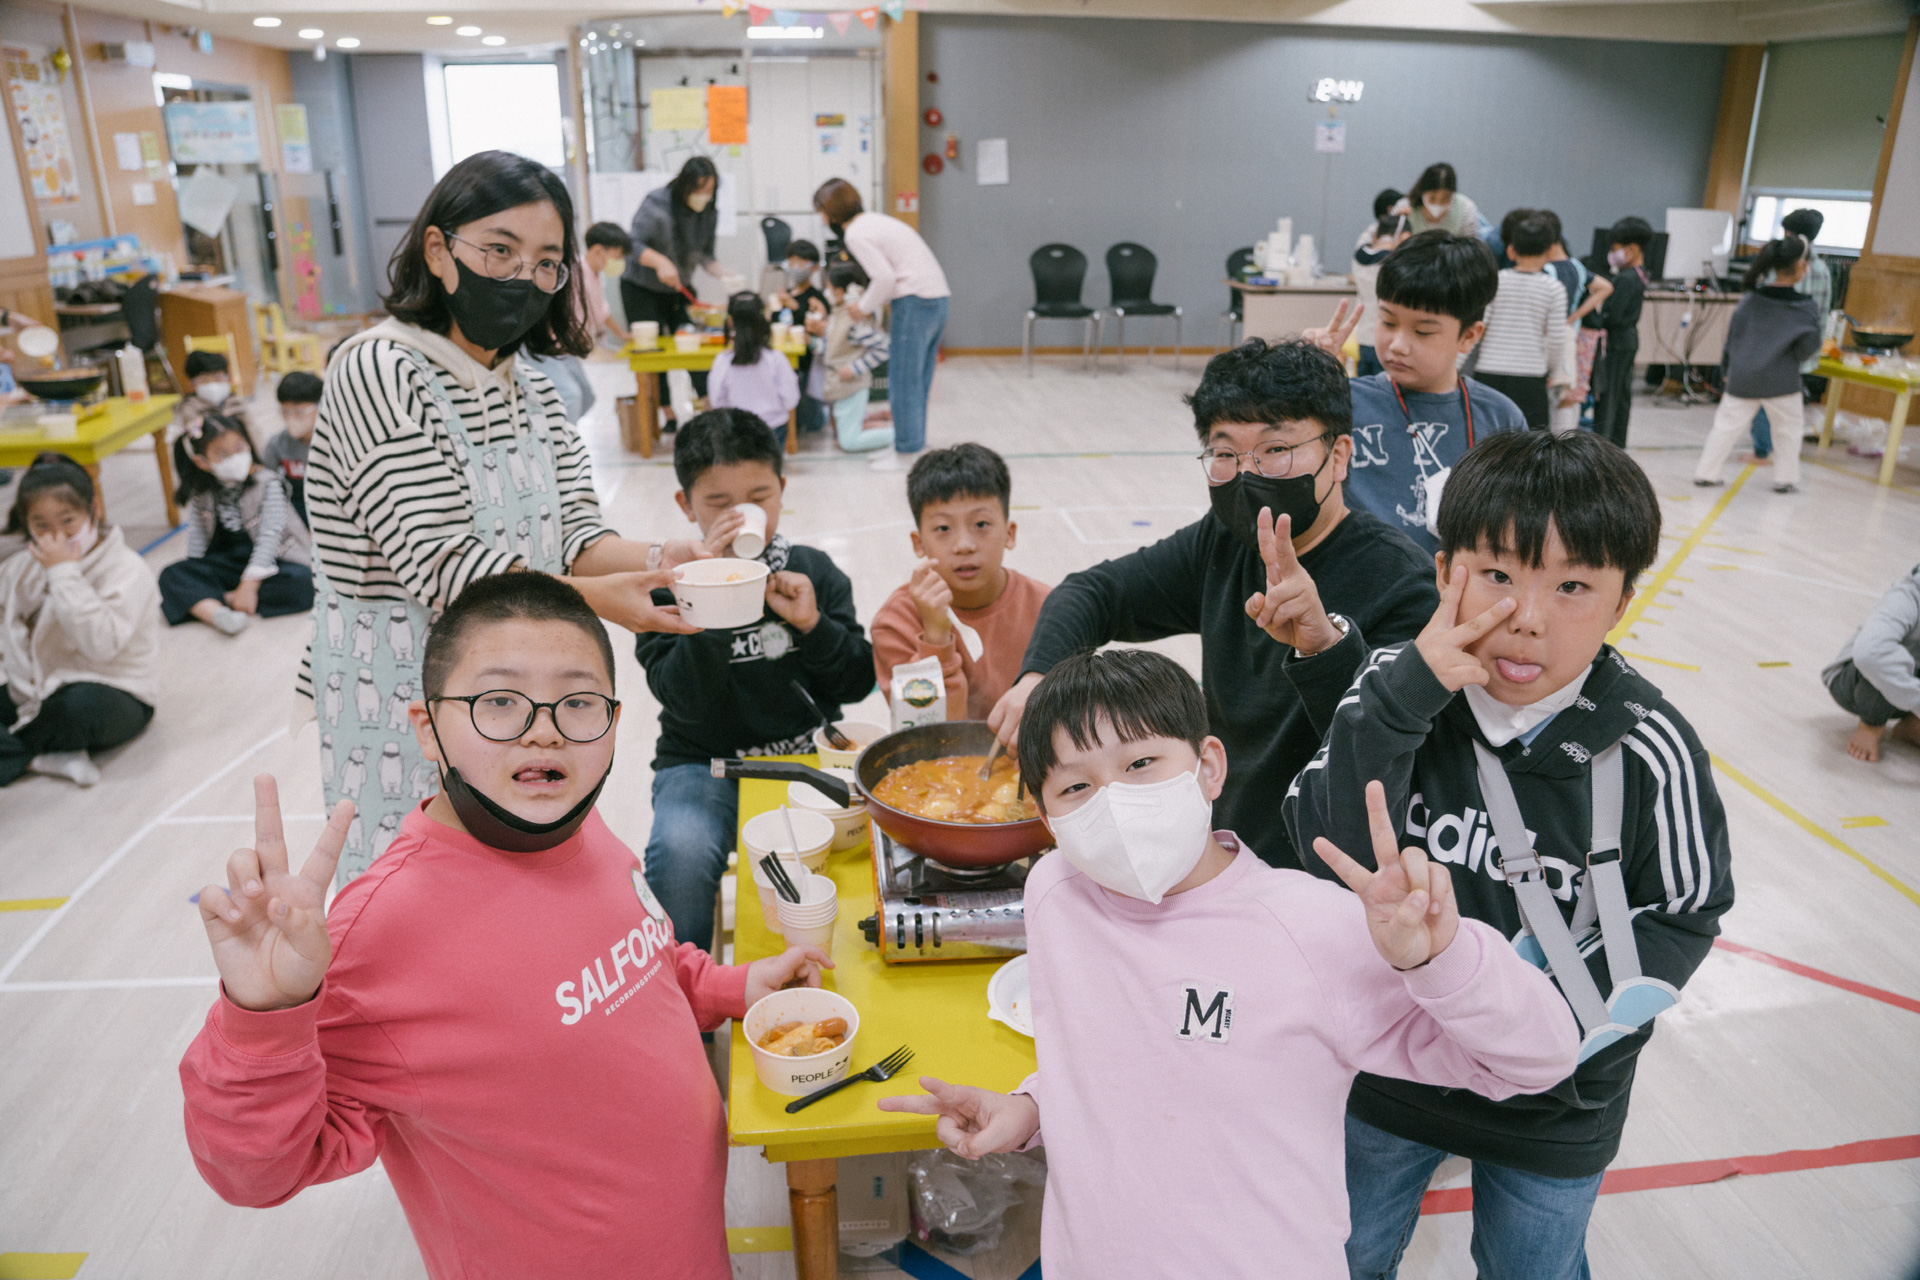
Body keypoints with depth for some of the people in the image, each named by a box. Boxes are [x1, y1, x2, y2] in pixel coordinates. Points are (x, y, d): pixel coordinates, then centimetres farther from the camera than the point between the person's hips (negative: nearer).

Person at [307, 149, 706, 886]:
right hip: (403, 693, -7)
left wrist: (653, 561, -18)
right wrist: (594, 596, -31)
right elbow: (437, 562, -23)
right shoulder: (378, 371, -16)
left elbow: (571, 533, 2)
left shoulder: (531, 384, 8)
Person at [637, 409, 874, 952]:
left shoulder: (814, 571, 6)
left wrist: (812, 623, -13)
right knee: (678, 854, -32)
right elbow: (687, 703, -15)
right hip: (704, 762, -2)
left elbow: (858, 683, 4)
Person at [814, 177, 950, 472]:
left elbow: (885, 278, -16)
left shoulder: (856, 234, -8)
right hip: (938, 297, 9)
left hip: (915, 302, -9)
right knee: (918, 380, 14)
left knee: (904, 381, -1)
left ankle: (906, 454, 4)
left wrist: (865, 308, -1)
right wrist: (872, 307, 21)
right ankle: (913, 443, 21)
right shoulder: (874, 221, 21)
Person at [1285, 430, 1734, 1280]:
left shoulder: (1650, 752, -21)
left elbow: (1684, 916, -9)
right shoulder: (1396, 691, -18)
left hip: (1554, 1109, -1)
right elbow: (1334, 854, -25)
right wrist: (1401, 696, -36)